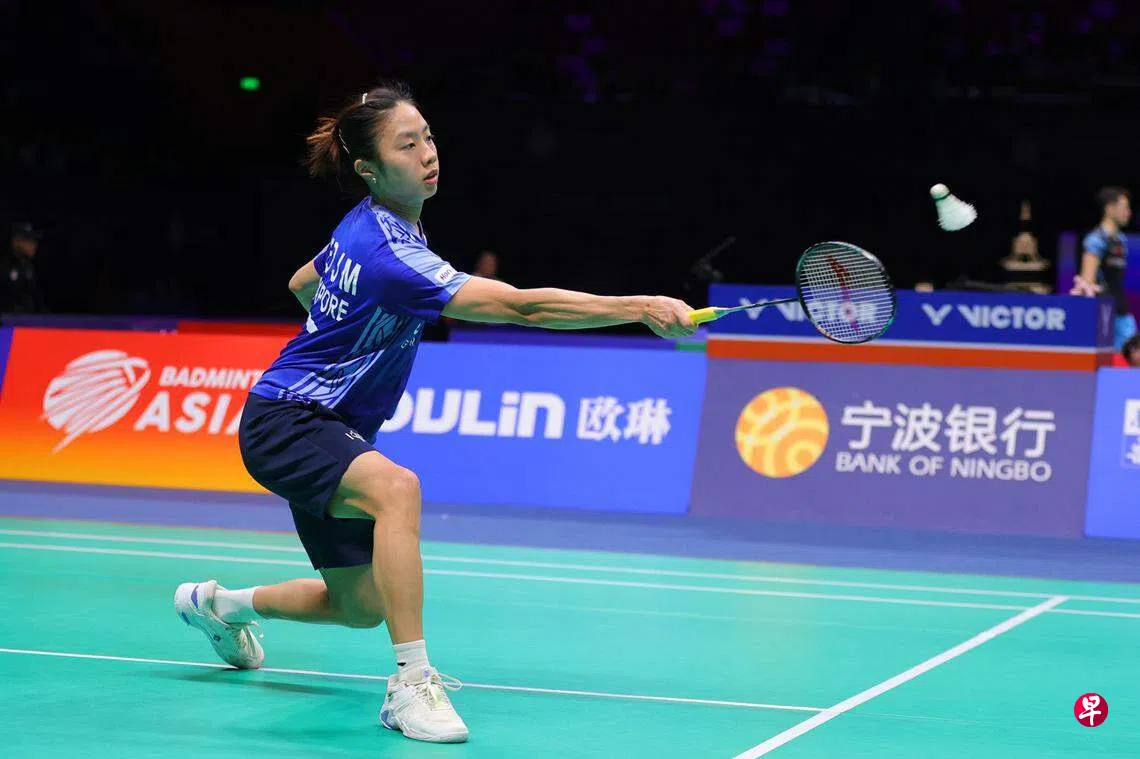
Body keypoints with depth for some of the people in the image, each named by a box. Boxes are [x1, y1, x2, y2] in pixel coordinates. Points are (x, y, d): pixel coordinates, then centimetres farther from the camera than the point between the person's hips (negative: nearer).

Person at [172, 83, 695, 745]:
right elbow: (521, 305, -35)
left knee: (360, 606, 16)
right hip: (284, 422, -10)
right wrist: (643, 308, -37)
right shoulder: (391, 256, -28)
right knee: (396, 487, -39)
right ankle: (413, 684, -37)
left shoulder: (365, 226, 2)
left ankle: (220, 603, 43)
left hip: (324, 427, 10)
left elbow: (302, 283, 23)